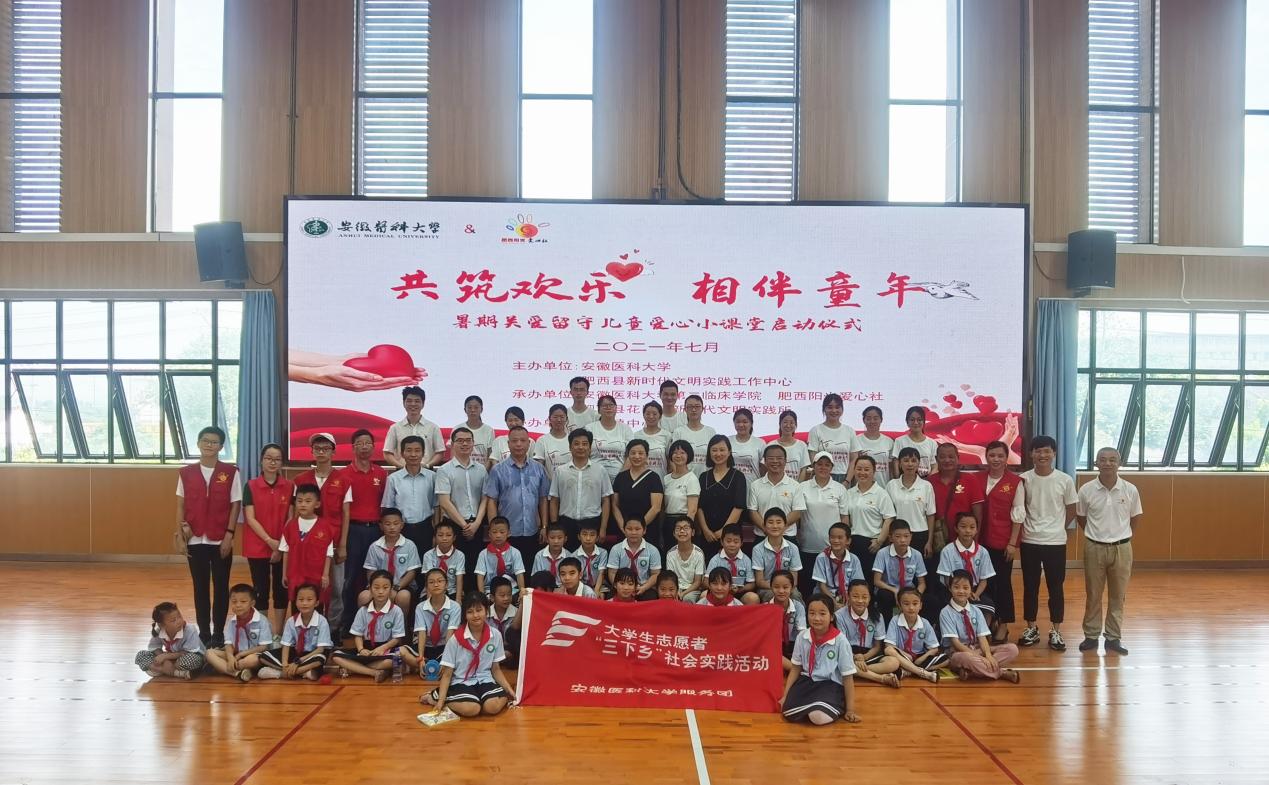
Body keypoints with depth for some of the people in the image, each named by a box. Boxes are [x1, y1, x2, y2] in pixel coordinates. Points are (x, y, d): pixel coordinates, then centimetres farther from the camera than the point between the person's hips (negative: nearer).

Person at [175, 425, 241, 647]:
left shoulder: (231, 472, -2)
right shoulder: (186, 473, 4)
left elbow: (235, 506, -2)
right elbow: (180, 505, 7)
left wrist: (229, 535, -8)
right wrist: (181, 533, -3)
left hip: (221, 541, -2)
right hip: (195, 540, 2)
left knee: (221, 587, 4)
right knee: (200, 588, 7)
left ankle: (218, 634, 13)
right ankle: (204, 634, 15)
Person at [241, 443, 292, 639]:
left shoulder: (290, 487, 2)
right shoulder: (251, 486, -1)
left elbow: (291, 518, 0)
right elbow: (250, 518, -7)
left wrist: (282, 545, -9)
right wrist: (269, 540, -16)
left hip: (283, 548, 1)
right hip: (257, 547, -1)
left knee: (281, 589, 5)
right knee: (261, 590, 3)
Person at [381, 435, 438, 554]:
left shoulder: (432, 477, 0)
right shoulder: (393, 478, -1)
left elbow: (436, 506, 6)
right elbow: (387, 508, 5)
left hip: (425, 529, 0)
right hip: (402, 529, 0)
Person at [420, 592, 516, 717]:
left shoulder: (495, 635, -2)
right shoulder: (456, 639, -9)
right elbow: (447, 674, -5)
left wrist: (510, 692, 0)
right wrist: (441, 701, -14)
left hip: (485, 681, 1)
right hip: (461, 682, -1)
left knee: (493, 707, -32)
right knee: (471, 709, -32)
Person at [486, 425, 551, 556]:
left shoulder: (538, 469, 6)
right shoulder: (498, 470, -2)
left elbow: (543, 500, 10)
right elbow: (491, 501, -2)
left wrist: (544, 527, 7)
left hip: (532, 533, 3)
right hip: (507, 533, -2)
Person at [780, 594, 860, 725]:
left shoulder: (840, 640, -12)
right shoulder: (802, 637, -1)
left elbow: (848, 677, -5)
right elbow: (795, 669, 11)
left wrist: (850, 709, -5)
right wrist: (785, 696, 5)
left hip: (832, 684, -3)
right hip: (807, 681, 3)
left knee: (819, 717, -31)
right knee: (789, 713, -23)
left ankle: (836, 707, 2)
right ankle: (811, 705, 7)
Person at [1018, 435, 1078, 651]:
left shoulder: (1065, 480, -4)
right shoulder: (1024, 479, -3)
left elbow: (1071, 511, 6)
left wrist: (1055, 528, 7)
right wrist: (1030, 528, 4)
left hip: (1056, 542, -1)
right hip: (1029, 542, 1)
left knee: (1056, 588, 5)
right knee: (1030, 587, 9)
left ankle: (1055, 632, 16)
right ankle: (1031, 629, 21)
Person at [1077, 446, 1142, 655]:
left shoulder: (1130, 490, -6)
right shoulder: (1086, 490, -8)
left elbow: (1136, 517, 9)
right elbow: (1080, 517, 8)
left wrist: (1123, 536, 8)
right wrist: (1095, 535, 9)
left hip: (1122, 548, 1)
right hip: (1094, 548, -1)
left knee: (1118, 596, 9)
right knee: (1093, 595, 8)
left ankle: (1114, 637, 18)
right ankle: (1091, 636, 19)